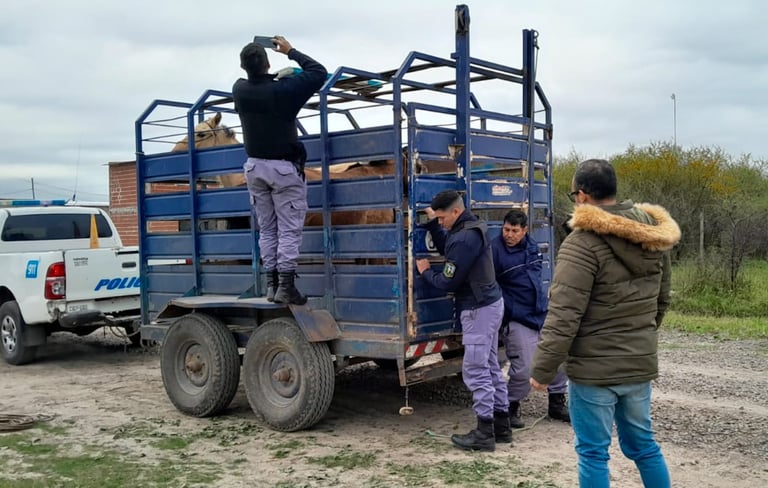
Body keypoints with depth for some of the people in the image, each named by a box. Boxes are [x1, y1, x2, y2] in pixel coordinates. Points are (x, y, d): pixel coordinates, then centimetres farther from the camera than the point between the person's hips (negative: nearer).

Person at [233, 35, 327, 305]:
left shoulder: (239, 89, -4)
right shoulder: (282, 90, -19)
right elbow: (319, 72, -7)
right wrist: (291, 51, 1)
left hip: (255, 166, 5)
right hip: (284, 168, -5)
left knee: (266, 229, 11)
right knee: (289, 230, -1)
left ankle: (271, 284, 12)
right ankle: (286, 286, -4)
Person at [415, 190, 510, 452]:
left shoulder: (464, 239, -22)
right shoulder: (473, 227, 10)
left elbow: (447, 283, -17)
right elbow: (446, 248, 25)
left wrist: (425, 271, 1)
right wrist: (432, 223, 14)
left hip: (479, 309, -11)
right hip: (490, 303, 11)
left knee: (475, 371, -5)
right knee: (491, 367, 15)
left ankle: (484, 433, 0)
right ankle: (501, 425, 22)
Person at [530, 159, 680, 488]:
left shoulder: (583, 243, -18)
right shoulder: (653, 238, 6)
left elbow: (564, 316, -21)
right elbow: (662, 301, 16)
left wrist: (542, 370, -14)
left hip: (595, 369, -7)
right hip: (640, 363, 7)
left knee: (593, 452, 5)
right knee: (642, 443, 20)